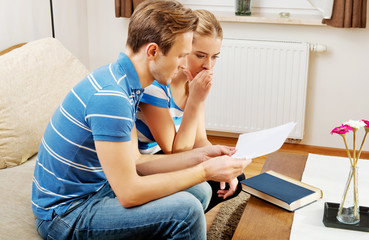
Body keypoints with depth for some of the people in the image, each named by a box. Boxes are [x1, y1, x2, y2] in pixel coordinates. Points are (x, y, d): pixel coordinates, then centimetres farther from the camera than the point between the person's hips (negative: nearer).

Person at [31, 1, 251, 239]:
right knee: (186, 209, -22)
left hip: (96, 187, 9)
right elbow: (129, 193, -26)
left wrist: (198, 156, -1)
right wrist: (204, 171, -20)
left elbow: (134, 162, 5)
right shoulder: (109, 96, -28)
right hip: (64, 212, -9)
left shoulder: (122, 82, 3)